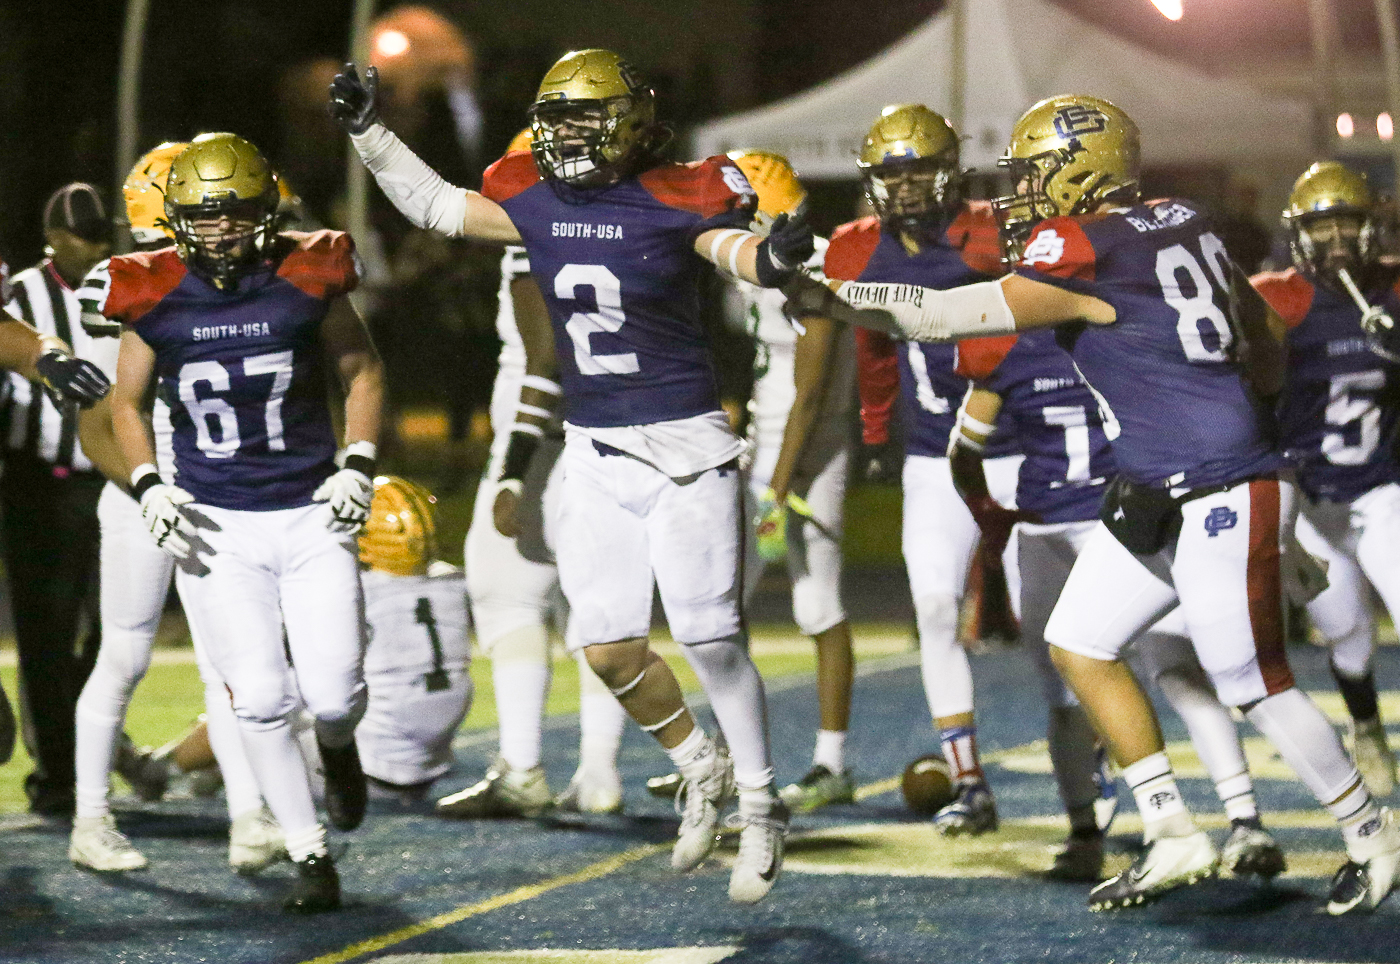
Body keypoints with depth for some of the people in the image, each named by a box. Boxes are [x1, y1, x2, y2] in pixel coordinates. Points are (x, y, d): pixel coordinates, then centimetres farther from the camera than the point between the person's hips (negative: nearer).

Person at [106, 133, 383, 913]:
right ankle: (311, 857, 9)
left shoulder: (308, 280, -7)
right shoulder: (156, 298, -4)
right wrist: (148, 487, -3)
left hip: (310, 518, -1)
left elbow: (363, 372, 8)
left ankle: (338, 743, 33)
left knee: (333, 694, -5)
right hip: (214, 527, 1)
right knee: (261, 701, -4)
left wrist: (358, 467, -3)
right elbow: (126, 402, 11)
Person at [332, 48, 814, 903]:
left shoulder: (673, 204, -12)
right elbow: (434, 204, 15)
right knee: (610, 648, 4)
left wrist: (776, 255, -49)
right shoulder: (537, 205, 4)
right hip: (596, 450, 5)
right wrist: (368, 130, 11)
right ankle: (702, 771, 28)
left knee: (710, 636, -6)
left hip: (683, 445, -5)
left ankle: (761, 808, 9)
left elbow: (741, 252, -26)